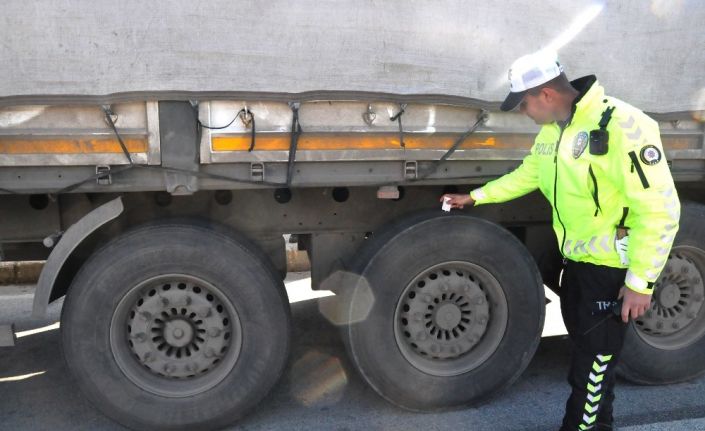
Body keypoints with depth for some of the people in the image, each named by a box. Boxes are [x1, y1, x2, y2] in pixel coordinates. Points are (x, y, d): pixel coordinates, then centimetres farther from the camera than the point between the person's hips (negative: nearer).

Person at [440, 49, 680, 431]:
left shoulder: (622, 125, -24)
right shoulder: (553, 130, 4)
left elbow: (659, 210, -25)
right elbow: (526, 175, 22)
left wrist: (641, 282, -24)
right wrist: (474, 197, 22)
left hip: (613, 269, -9)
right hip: (576, 261, 9)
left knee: (594, 362, 3)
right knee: (584, 351, 22)